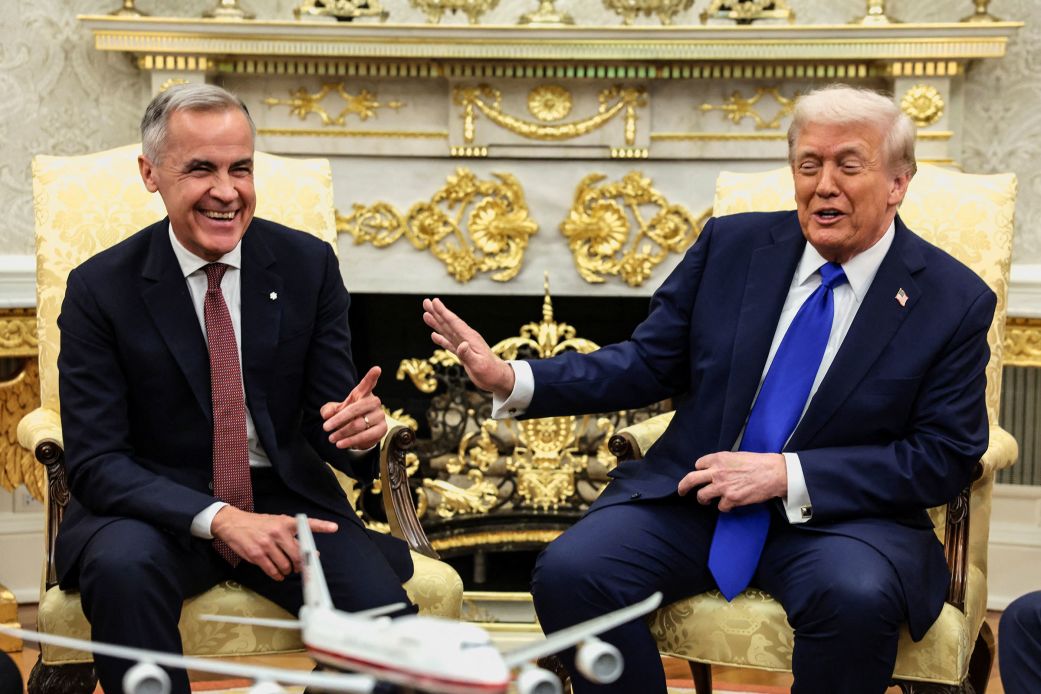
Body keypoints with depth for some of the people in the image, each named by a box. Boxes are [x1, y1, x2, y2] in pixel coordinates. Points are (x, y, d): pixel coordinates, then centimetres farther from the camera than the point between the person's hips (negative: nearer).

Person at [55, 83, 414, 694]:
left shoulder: (308, 264, -1)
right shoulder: (100, 288, -7)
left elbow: (329, 411, 2)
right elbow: (95, 461, -11)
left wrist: (357, 429, -24)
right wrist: (218, 518, -27)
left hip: (284, 501, 2)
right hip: (159, 508, -1)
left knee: (389, 618, -26)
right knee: (122, 568, -36)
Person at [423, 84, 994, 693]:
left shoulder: (956, 301, -4)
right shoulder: (732, 246, 5)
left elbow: (945, 457, -7)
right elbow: (649, 363, 8)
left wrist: (787, 474, -17)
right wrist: (513, 381, -7)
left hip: (838, 513, -2)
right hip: (694, 492, 3)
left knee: (857, 597, -36)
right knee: (568, 572, -23)